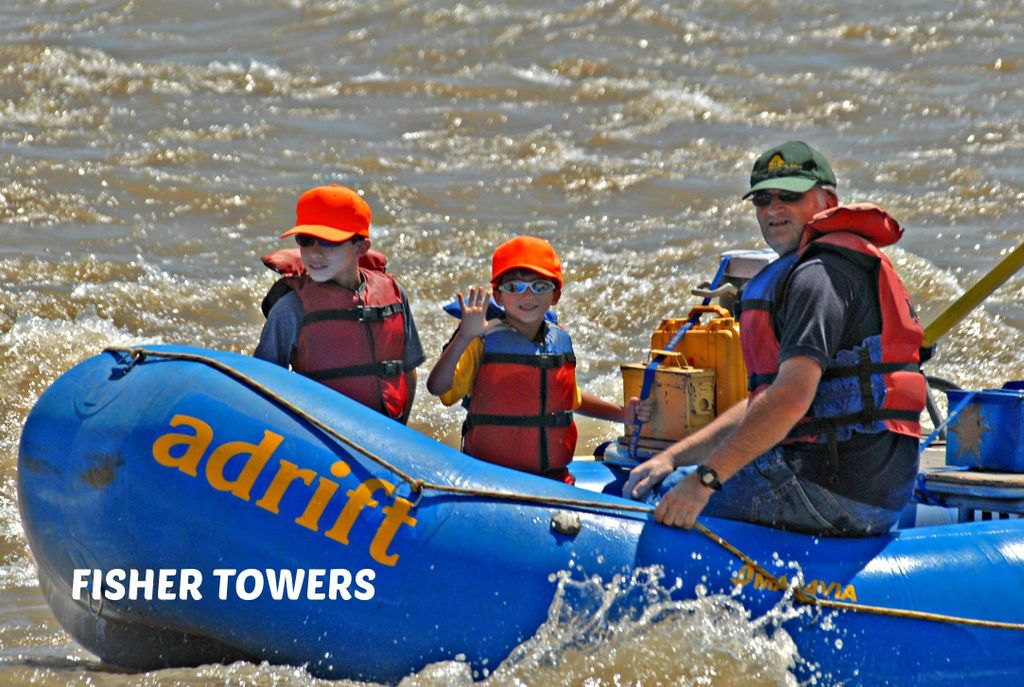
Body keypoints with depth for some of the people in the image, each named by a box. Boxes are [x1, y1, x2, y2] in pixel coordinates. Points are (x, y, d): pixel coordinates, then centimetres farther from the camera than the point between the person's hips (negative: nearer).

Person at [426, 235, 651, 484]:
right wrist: (464, 337, -26)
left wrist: (622, 414, 21)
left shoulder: (560, 341, 13)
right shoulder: (483, 342, -4)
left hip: (554, 475, 5)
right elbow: (437, 387, -16)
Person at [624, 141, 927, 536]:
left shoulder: (820, 274, -12)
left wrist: (704, 479, -26)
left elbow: (792, 397, -25)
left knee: (661, 499, -12)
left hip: (834, 494, -11)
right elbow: (762, 407, 23)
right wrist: (674, 457, 14)